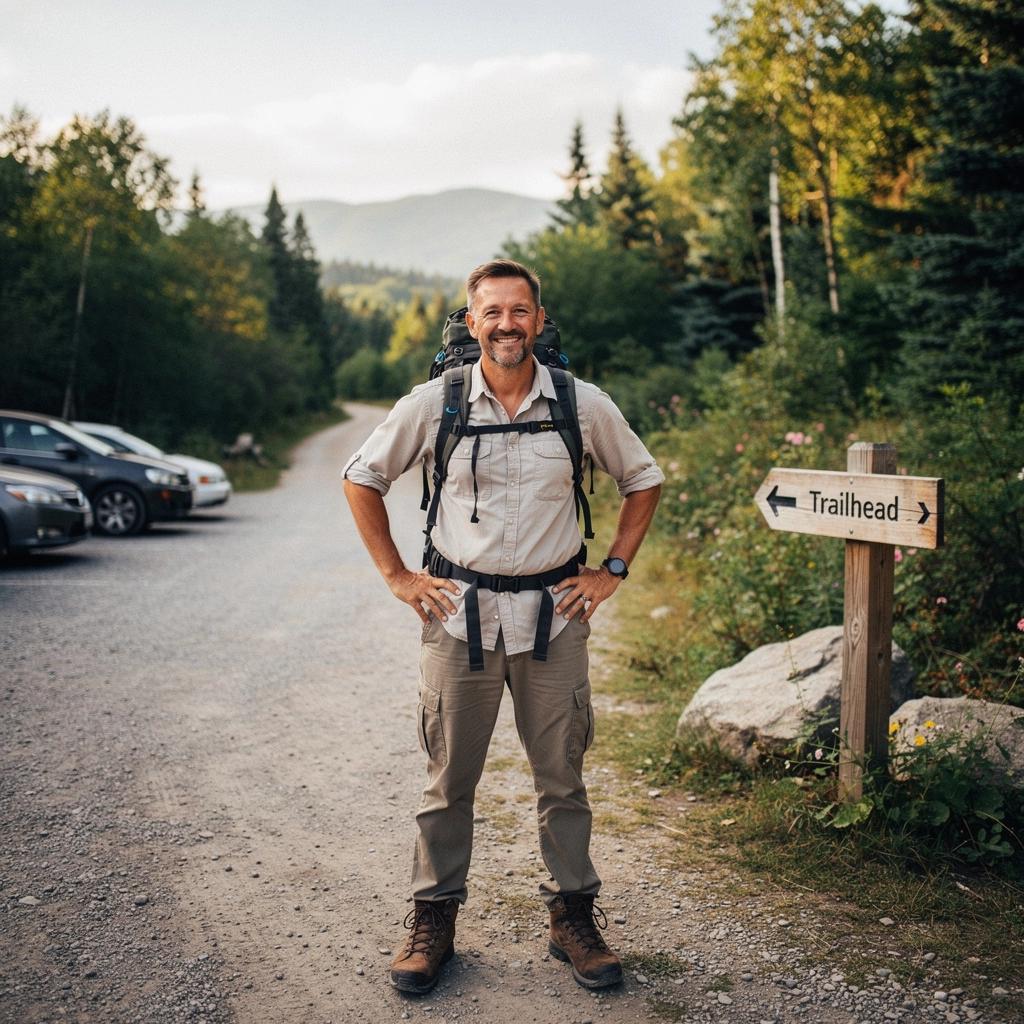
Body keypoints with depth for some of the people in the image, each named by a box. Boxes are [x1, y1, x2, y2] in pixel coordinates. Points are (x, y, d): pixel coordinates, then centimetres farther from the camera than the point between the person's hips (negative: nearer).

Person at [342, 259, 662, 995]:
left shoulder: (584, 405, -1)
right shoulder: (435, 403, -3)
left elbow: (645, 481, 13)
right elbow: (362, 478, 8)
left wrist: (613, 570, 5)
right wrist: (397, 576, 3)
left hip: (554, 615, 1)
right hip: (459, 612, 0)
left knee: (562, 775, 9)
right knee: (450, 777, 7)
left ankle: (574, 916, 25)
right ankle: (433, 919, 23)